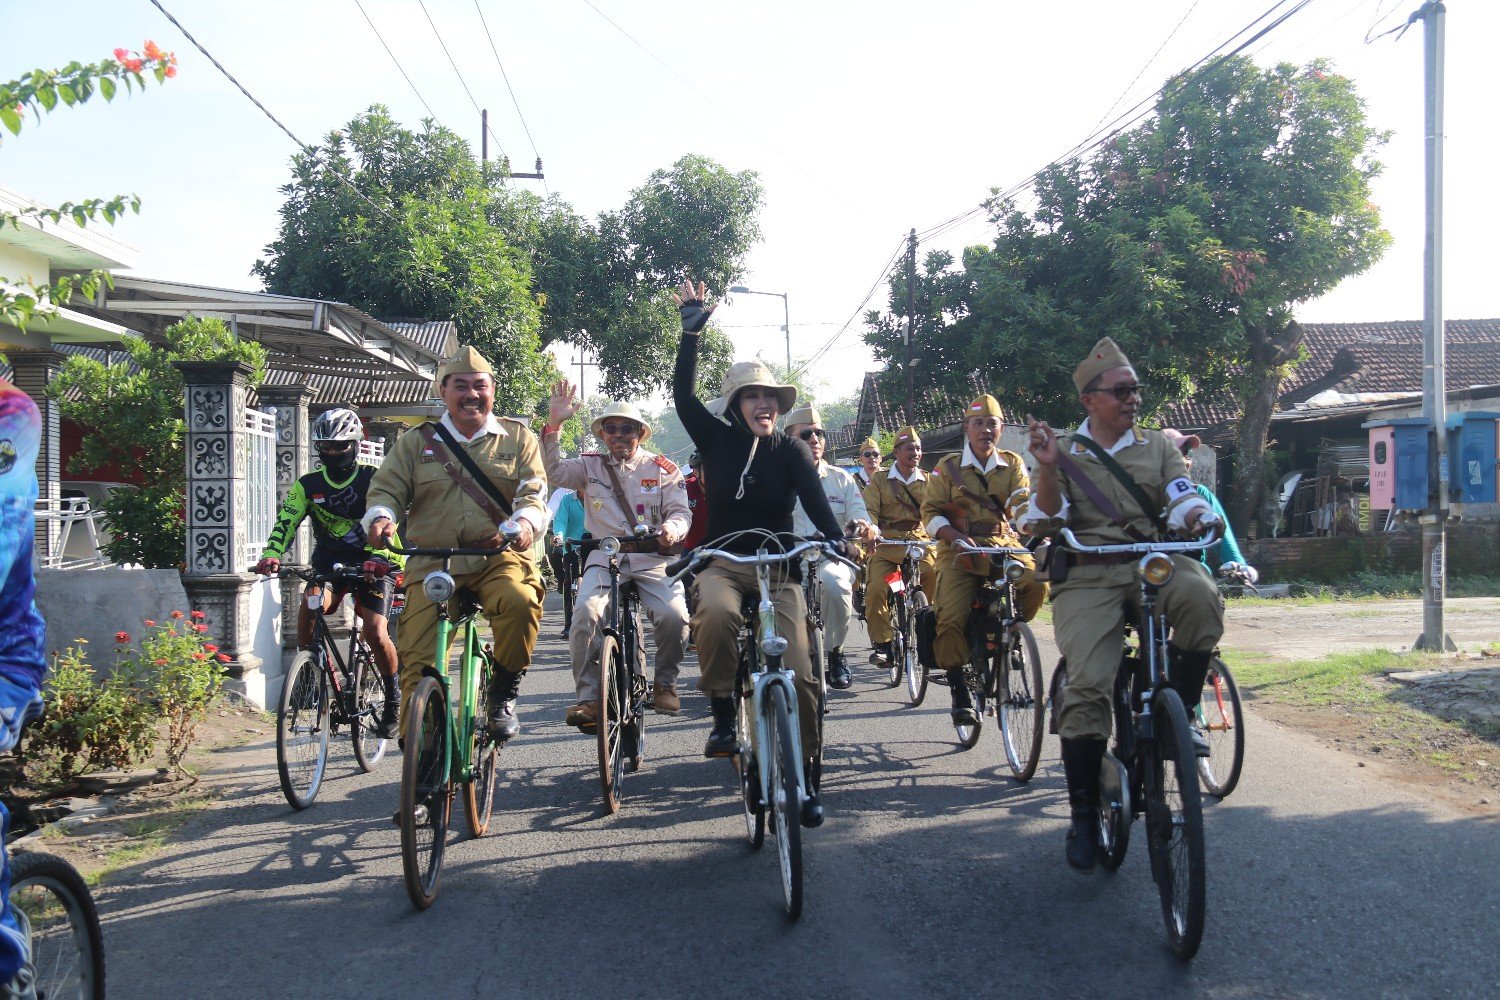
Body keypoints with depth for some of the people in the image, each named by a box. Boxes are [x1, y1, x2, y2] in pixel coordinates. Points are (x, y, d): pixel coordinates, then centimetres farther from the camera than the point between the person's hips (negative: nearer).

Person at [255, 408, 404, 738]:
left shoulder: (373, 480, -7)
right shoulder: (308, 485, 1)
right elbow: (286, 522, -11)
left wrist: (378, 559, -39)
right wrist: (271, 555, -31)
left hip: (372, 565, -2)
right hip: (329, 565, 2)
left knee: (375, 633, -16)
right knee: (309, 606, -27)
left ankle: (393, 698, 7)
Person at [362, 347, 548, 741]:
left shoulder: (517, 438, 12)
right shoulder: (416, 441, 15)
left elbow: (533, 494, 2)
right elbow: (386, 489, 10)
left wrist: (524, 523, -22)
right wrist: (380, 517, -15)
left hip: (500, 560, -1)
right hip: (432, 565, 2)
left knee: (520, 601, -34)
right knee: (417, 660, -9)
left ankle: (502, 697, -12)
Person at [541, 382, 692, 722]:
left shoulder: (662, 470, 12)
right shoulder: (590, 467, 14)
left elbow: (681, 510, 6)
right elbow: (553, 470, 0)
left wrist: (673, 527, -19)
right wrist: (554, 423, -11)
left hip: (652, 558, 0)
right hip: (604, 558, 1)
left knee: (674, 615, -25)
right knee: (586, 613, -28)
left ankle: (665, 683, 1)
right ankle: (589, 696, -18)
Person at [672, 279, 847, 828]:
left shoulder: (791, 451, 2)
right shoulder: (717, 439, 4)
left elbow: (816, 502, -12)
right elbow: (683, 395, -6)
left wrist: (838, 540, -31)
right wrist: (691, 332, -11)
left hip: (780, 568, 1)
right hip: (724, 562, 0)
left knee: (798, 673, -11)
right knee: (716, 615, -37)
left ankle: (803, 775, 5)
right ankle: (722, 715, -19)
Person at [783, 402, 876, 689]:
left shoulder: (842, 479, 13)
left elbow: (862, 521, 6)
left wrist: (866, 529, -19)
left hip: (831, 558, 0)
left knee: (834, 582, -35)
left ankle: (835, 652, -12)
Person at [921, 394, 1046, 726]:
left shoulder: (1013, 464, 10)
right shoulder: (948, 468, 6)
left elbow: (1023, 504, -1)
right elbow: (930, 512, 1)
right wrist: (955, 537, -17)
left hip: (1004, 545, 1)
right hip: (960, 549, -1)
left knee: (1037, 581, -28)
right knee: (951, 617, -18)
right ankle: (959, 693, -4)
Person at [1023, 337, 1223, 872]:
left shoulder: (1158, 446, 18)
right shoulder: (1064, 450, 13)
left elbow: (1182, 498, 5)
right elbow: (1046, 521, 1)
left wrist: (1199, 516, -18)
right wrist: (1048, 469, -16)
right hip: (1087, 574, -1)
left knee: (1200, 595, -34)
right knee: (1087, 685, -19)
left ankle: (1180, 710, -12)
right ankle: (1084, 816, -6)